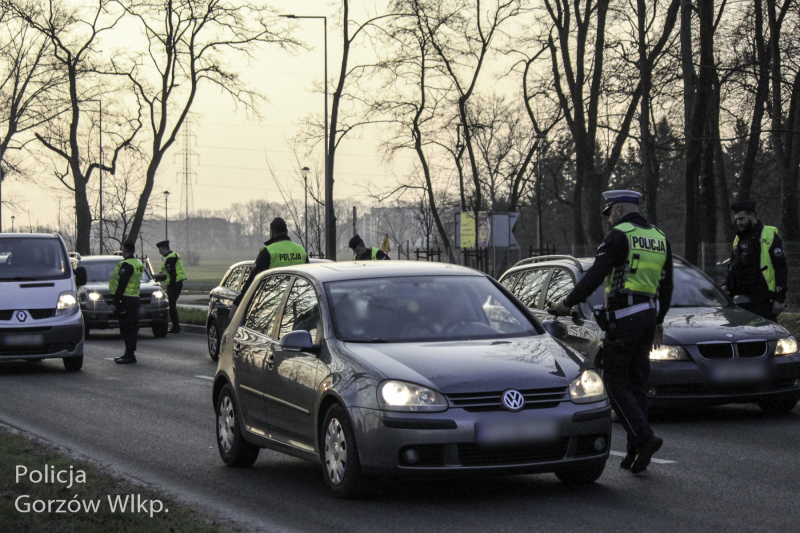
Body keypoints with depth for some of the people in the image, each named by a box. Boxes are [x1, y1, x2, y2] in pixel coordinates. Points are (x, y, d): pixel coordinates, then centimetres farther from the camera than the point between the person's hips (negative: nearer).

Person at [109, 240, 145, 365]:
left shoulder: (126, 265, -15)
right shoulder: (138, 263, 16)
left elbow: (122, 284, -20)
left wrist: (116, 300, -19)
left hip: (126, 299, -10)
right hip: (134, 298, 10)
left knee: (127, 328, -9)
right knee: (130, 328, 14)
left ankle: (130, 355, -11)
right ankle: (129, 353, 19)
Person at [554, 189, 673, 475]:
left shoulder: (620, 235, -8)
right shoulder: (660, 239, 16)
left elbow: (596, 274, -14)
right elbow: (666, 286, 21)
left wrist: (569, 302, -6)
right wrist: (658, 322, 29)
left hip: (623, 317, -8)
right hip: (648, 315, 8)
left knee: (616, 383, -3)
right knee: (636, 384, 11)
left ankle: (644, 437, -18)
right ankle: (636, 452, 10)